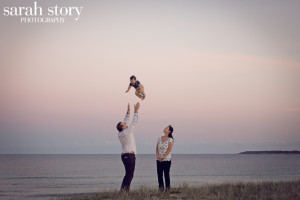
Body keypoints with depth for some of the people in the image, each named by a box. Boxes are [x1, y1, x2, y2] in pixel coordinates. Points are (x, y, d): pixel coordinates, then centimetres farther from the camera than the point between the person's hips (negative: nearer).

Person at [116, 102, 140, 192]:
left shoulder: (120, 134, 9)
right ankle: (124, 191, -16)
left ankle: (124, 191, 7)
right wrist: (136, 110, -5)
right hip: (129, 155, -9)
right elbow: (134, 122, -10)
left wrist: (128, 111, 20)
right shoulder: (127, 132, -12)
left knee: (128, 175, 11)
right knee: (129, 175, -10)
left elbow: (126, 122, 19)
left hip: (125, 155, 9)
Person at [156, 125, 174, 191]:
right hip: (159, 160, 5)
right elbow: (157, 148, 9)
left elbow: (169, 150, -11)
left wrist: (162, 157, -16)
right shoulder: (160, 138, 10)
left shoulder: (170, 139, -5)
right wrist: (158, 156, -6)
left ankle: (167, 188, 3)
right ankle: (161, 188, 9)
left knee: (166, 174, -2)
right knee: (159, 174, 3)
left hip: (166, 160, -5)